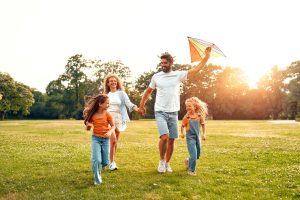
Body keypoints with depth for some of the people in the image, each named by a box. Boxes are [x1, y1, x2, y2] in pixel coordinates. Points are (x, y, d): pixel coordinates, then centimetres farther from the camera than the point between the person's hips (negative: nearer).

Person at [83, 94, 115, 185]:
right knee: (96, 160, -15)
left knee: (105, 162, 2)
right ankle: (97, 179, 5)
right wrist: (88, 125, -18)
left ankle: (98, 169, 37)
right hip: (95, 138, -1)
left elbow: (113, 126, 0)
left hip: (105, 139, 1)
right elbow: (88, 129, 5)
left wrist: (110, 132, -20)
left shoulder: (107, 114, -7)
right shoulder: (93, 115, -6)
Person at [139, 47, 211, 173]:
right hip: (160, 112, -2)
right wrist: (141, 105, 15)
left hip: (173, 113, 2)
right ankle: (162, 160, 4)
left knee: (171, 140, 7)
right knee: (164, 137, -19)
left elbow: (196, 69, -3)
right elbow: (148, 91, 15)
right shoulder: (156, 76, 2)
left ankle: (167, 163, 26)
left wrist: (207, 55, -8)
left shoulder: (179, 75, 1)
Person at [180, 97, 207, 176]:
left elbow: (203, 125, 7)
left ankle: (188, 161, 43)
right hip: (190, 138, -4)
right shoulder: (186, 117, -13)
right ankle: (191, 170, 7)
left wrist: (204, 134, 0)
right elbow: (183, 126, -5)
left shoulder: (200, 116, -5)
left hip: (197, 137, 4)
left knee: (198, 155, 15)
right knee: (193, 155, -11)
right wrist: (182, 133, -22)